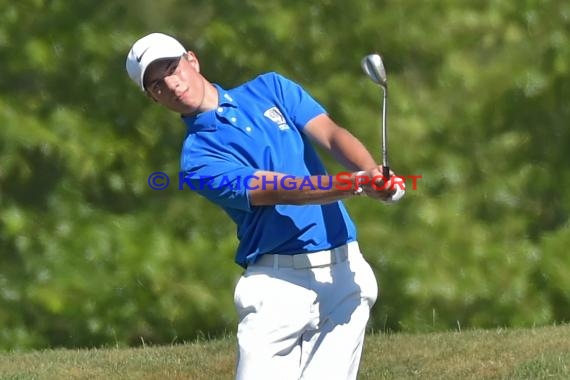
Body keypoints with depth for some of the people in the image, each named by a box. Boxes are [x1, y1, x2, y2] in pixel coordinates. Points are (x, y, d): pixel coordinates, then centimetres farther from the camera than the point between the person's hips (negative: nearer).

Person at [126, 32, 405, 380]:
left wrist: (372, 172, -23)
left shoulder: (270, 89, 14)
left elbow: (331, 135, -1)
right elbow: (279, 190, -13)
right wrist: (356, 184, -27)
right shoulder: (198, 159, 0)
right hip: (277, 282, -2)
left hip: (342, 272, 2)